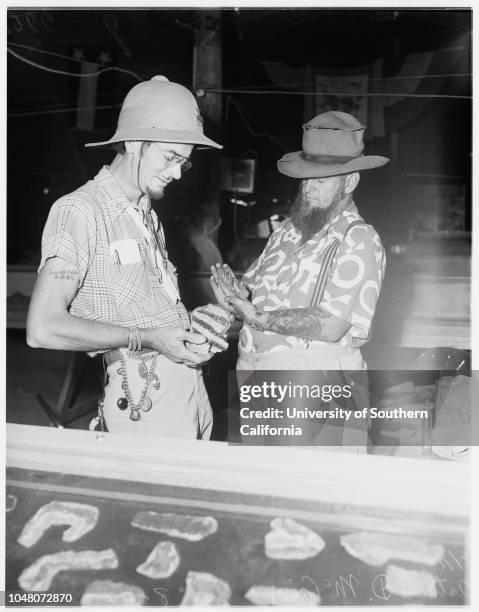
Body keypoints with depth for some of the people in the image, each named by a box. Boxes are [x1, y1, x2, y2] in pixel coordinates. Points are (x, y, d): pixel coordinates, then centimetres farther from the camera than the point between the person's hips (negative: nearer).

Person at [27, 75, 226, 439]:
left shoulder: (148, 216, 12)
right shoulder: (80, 211, -13)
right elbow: (43, 329, -20)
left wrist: (192, 320, 2)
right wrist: (147, 339, -17)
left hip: (192, 381, 8)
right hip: (145, 401, -8)